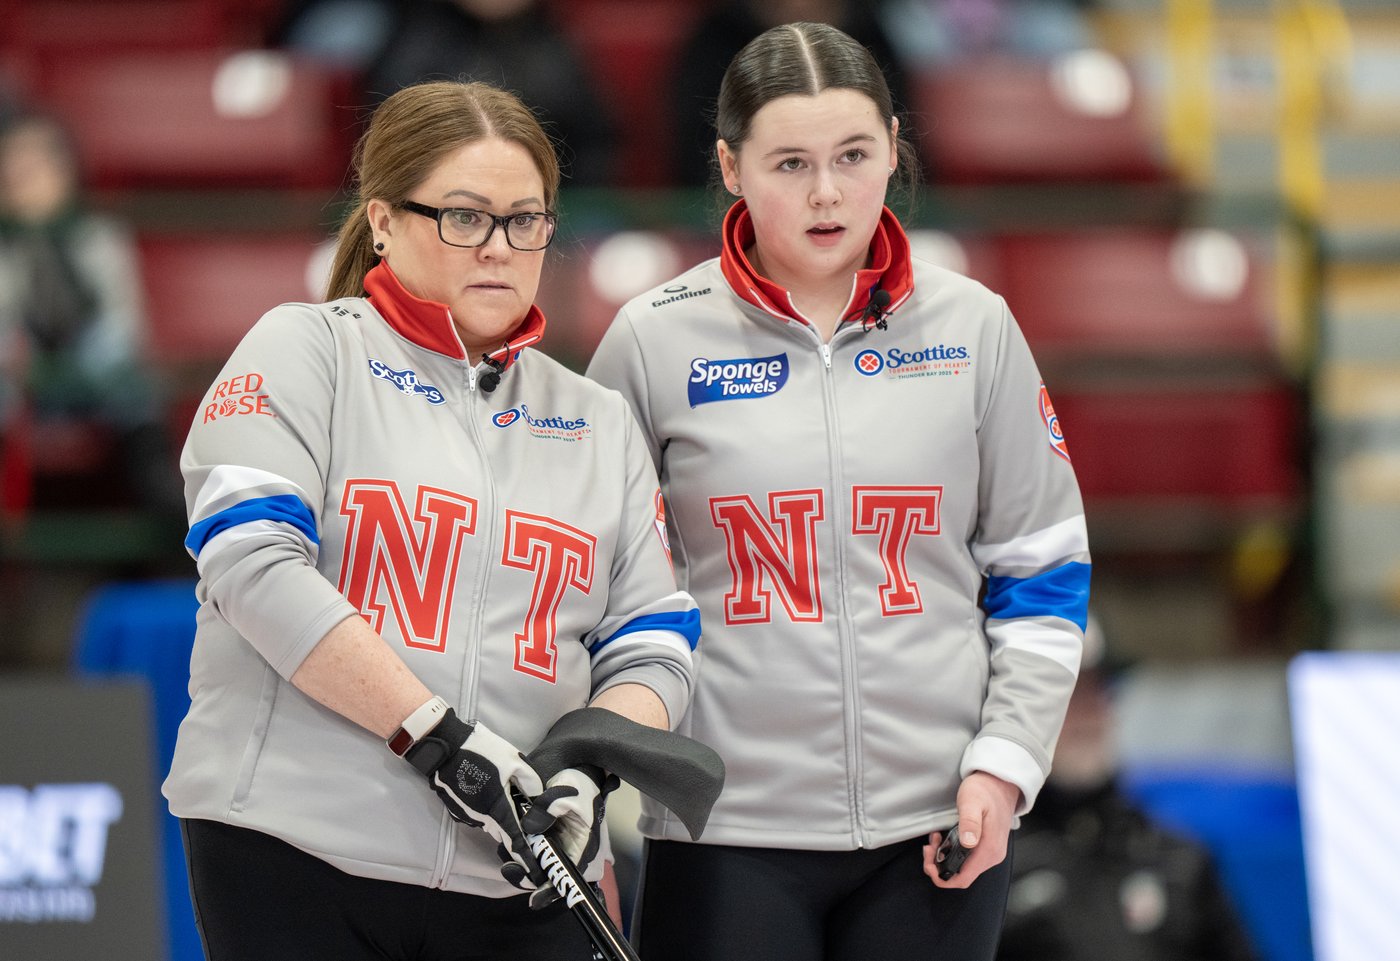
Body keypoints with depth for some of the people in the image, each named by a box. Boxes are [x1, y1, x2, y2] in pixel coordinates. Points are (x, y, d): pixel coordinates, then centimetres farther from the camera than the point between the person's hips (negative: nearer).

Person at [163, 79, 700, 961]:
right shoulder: (305, 351, 3)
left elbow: (652, 651, 12)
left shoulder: (602, 423, 17)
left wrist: (586, 774, -10)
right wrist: (437, 738, -17)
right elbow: (254, 565, -12)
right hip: (295, 864, -4)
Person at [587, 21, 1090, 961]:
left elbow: (1040, 568, 10)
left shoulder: (975, 328, 5)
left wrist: (1005, 761, 0)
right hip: (728, 831, -1)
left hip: (939, 827, 1)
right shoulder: (654, 340, 1)